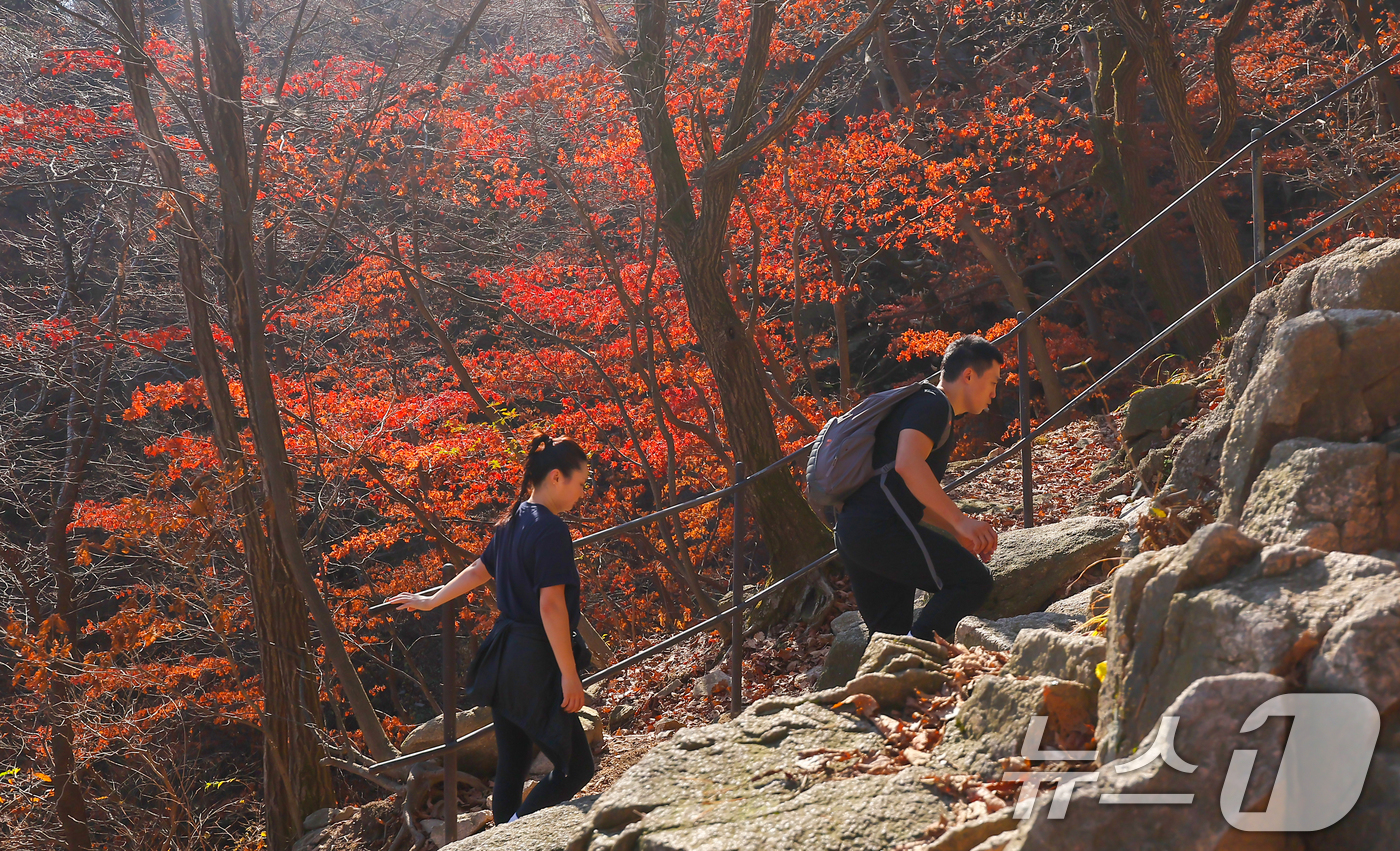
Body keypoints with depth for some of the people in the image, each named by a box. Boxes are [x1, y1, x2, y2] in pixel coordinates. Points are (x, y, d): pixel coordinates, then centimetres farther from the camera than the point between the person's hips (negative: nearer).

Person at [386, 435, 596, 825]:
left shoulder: (513, 522, 10)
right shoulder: (551, 530, -16)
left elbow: (478, 570, 24)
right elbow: (551, 606, -21)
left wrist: (432, 600, 40)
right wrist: (569, 675, -19)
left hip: (503, 657, 9)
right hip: (534, 662, -9)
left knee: (511, 765, 12)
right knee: (575, 767, -4)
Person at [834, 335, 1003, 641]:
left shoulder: (928, 405, 28)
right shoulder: (933, 404, -4)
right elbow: (908, 464, -23)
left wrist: (958, 535, 27)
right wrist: (960, 521, -21)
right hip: (880, 528, -10)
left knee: (890, 636, 13)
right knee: (974, 580, -11)